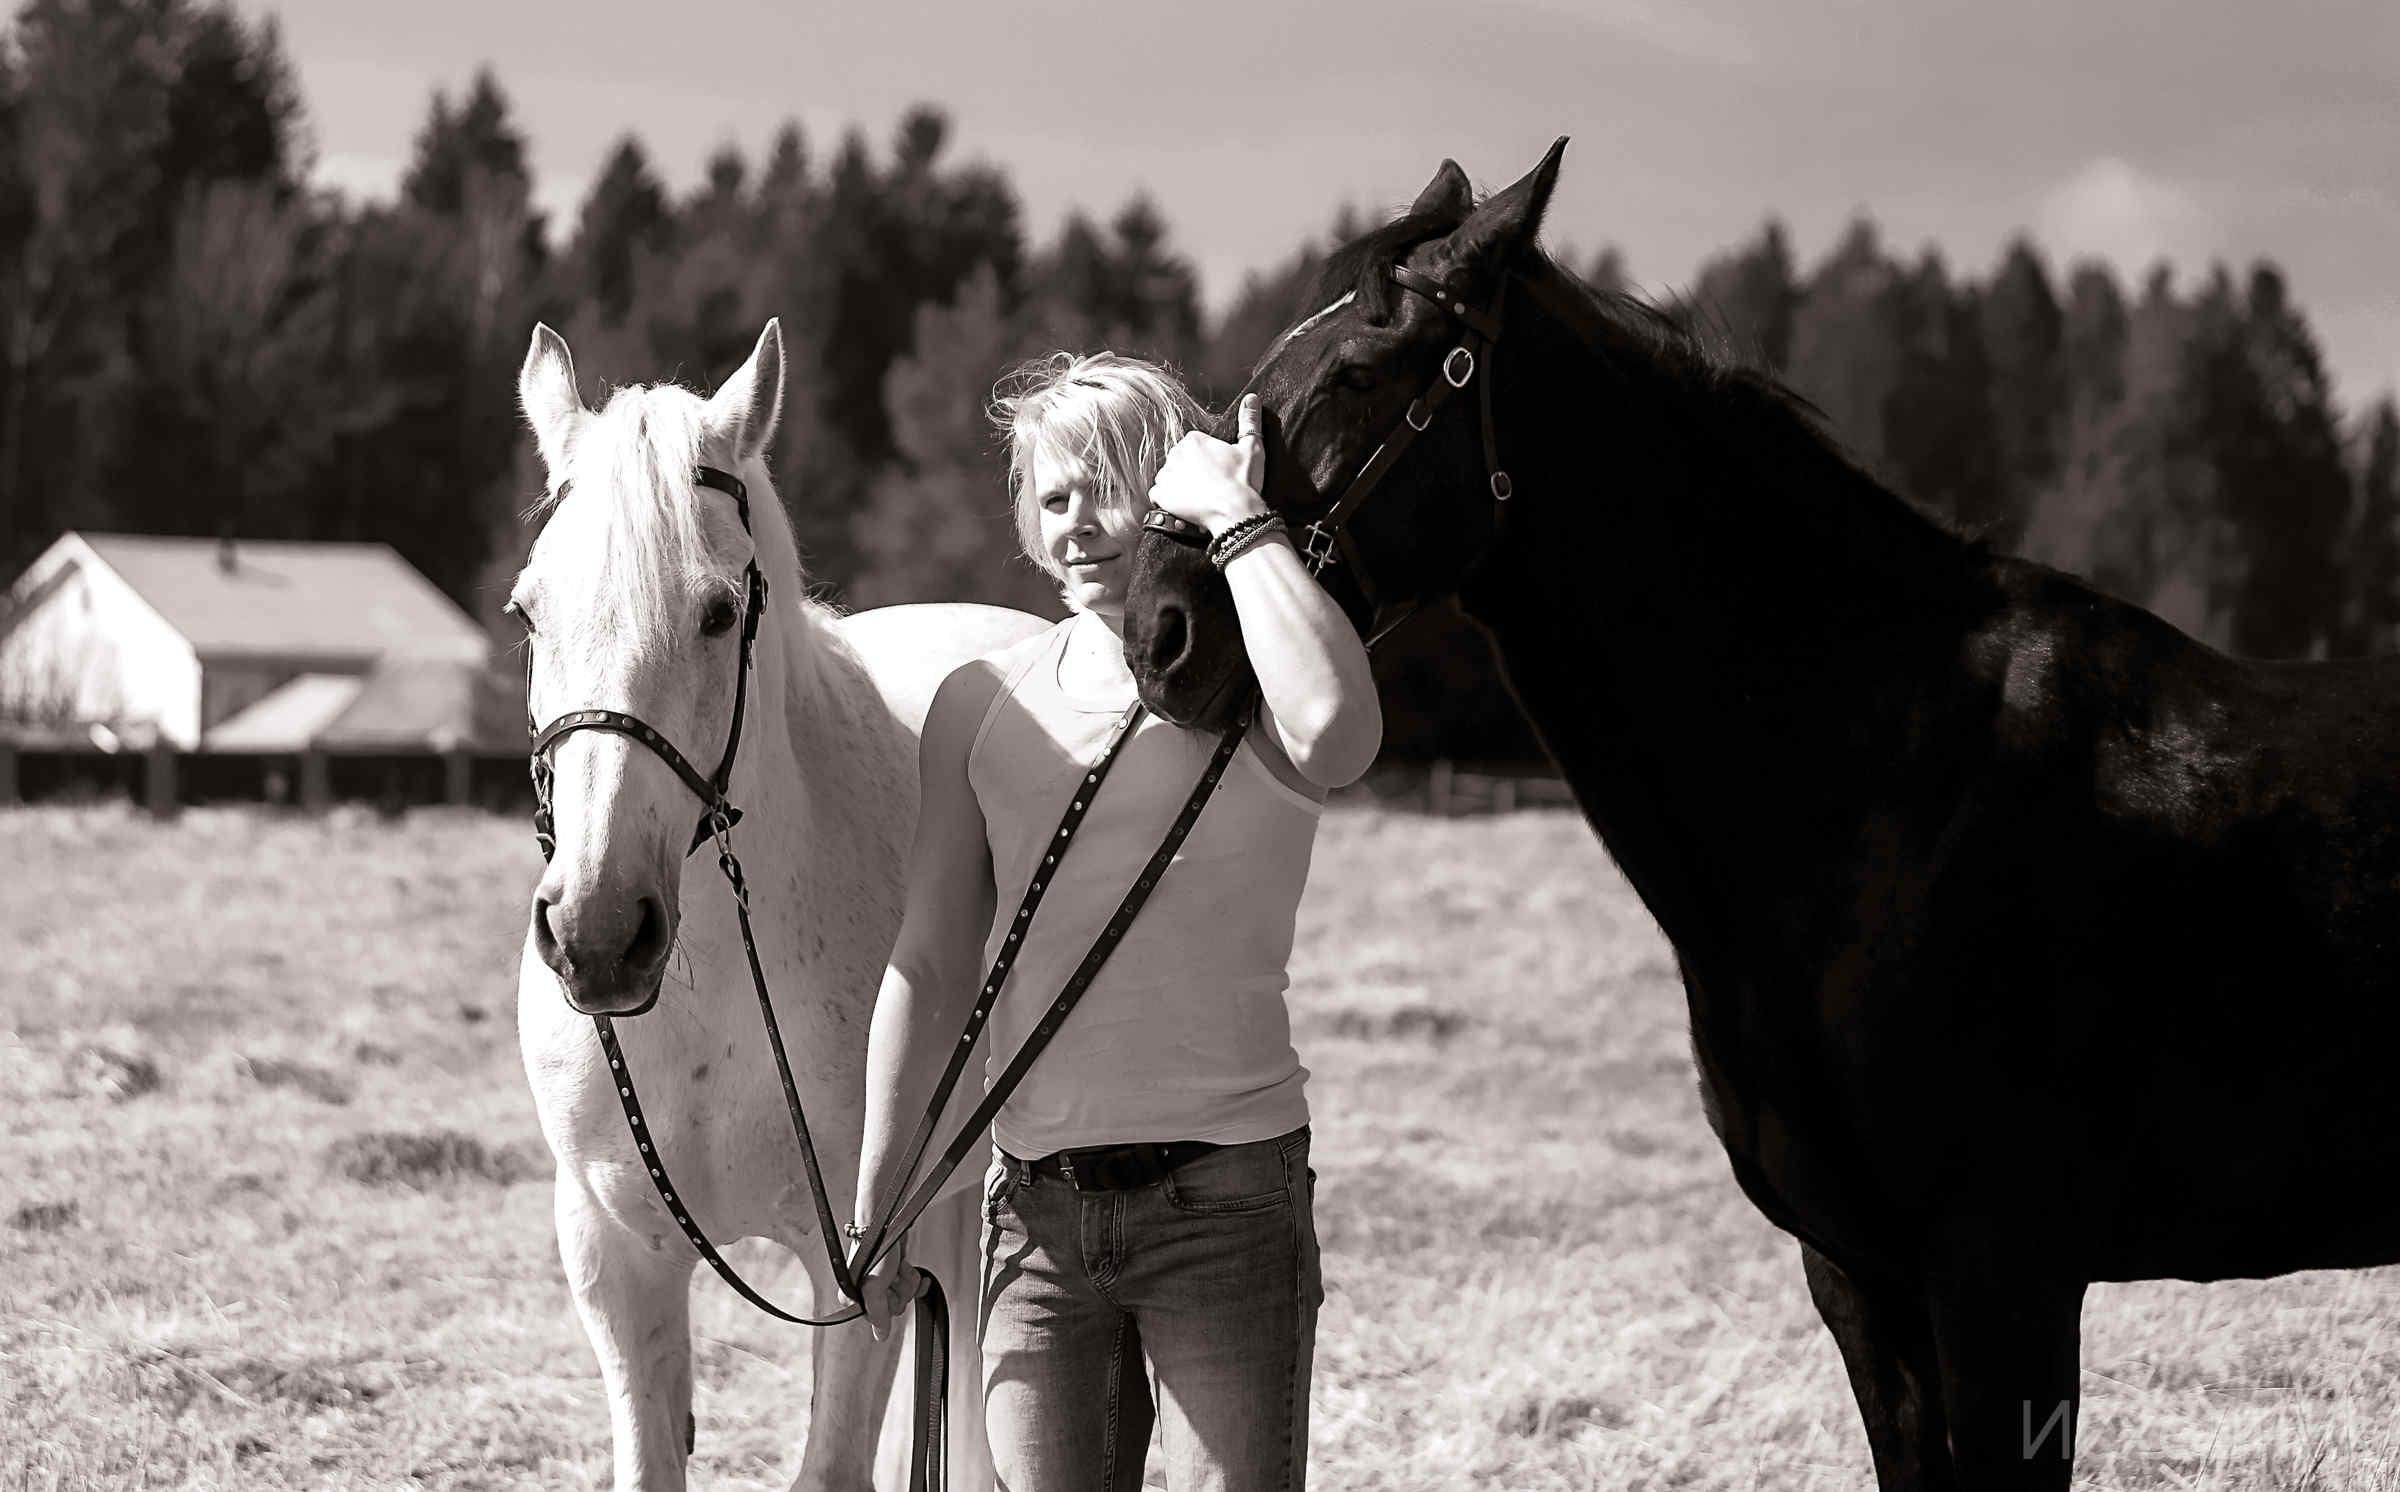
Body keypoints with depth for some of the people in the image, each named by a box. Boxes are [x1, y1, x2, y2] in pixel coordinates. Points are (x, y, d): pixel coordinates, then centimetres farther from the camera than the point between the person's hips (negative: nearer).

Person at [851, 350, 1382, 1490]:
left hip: (1227, 1193, -4)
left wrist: (1238, 519, -19)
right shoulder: (983, 703, 10)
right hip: (1037, 1203, 4)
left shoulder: (1244, 692, -3)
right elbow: (930, 964, 11)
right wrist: (874, 1205, 9)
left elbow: (1336, 739, -29)